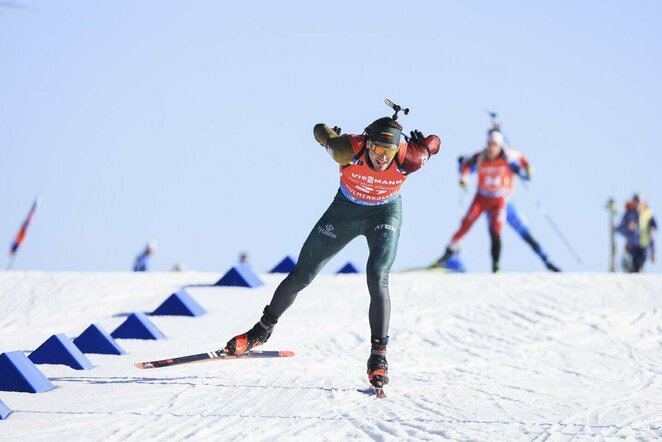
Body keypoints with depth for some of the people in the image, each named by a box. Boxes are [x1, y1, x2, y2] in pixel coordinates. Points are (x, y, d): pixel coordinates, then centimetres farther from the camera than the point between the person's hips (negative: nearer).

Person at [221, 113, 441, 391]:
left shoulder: (408, 159, -32)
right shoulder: (350, 150, -33)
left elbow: (433, 143, -11)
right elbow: (320, 130, -11)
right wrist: (335, 138, 5)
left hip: (384, 214, -1)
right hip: (345, 209, 1)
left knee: (377, 279, -25)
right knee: (301, 276, 7)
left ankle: (379, 357, -19)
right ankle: (262, 331, 28)